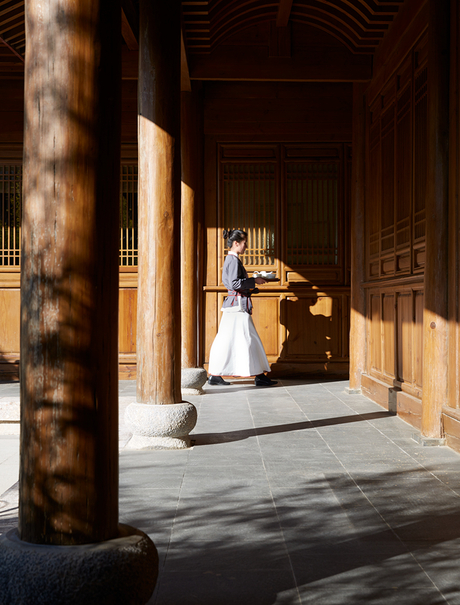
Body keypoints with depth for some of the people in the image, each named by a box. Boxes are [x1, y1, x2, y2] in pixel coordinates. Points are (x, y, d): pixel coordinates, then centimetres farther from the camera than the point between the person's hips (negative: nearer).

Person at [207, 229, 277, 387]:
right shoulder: (234, 260, -14)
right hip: (238, 304, -10)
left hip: (233, 303, 10)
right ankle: (259, 375, 0)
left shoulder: (231, 259, 17)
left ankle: (215, 375, 12)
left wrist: (252, 282, 16)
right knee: (249, 339, -5)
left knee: (226, 339, 9)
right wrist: (254, 280, -15)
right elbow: (234, 283, -22)